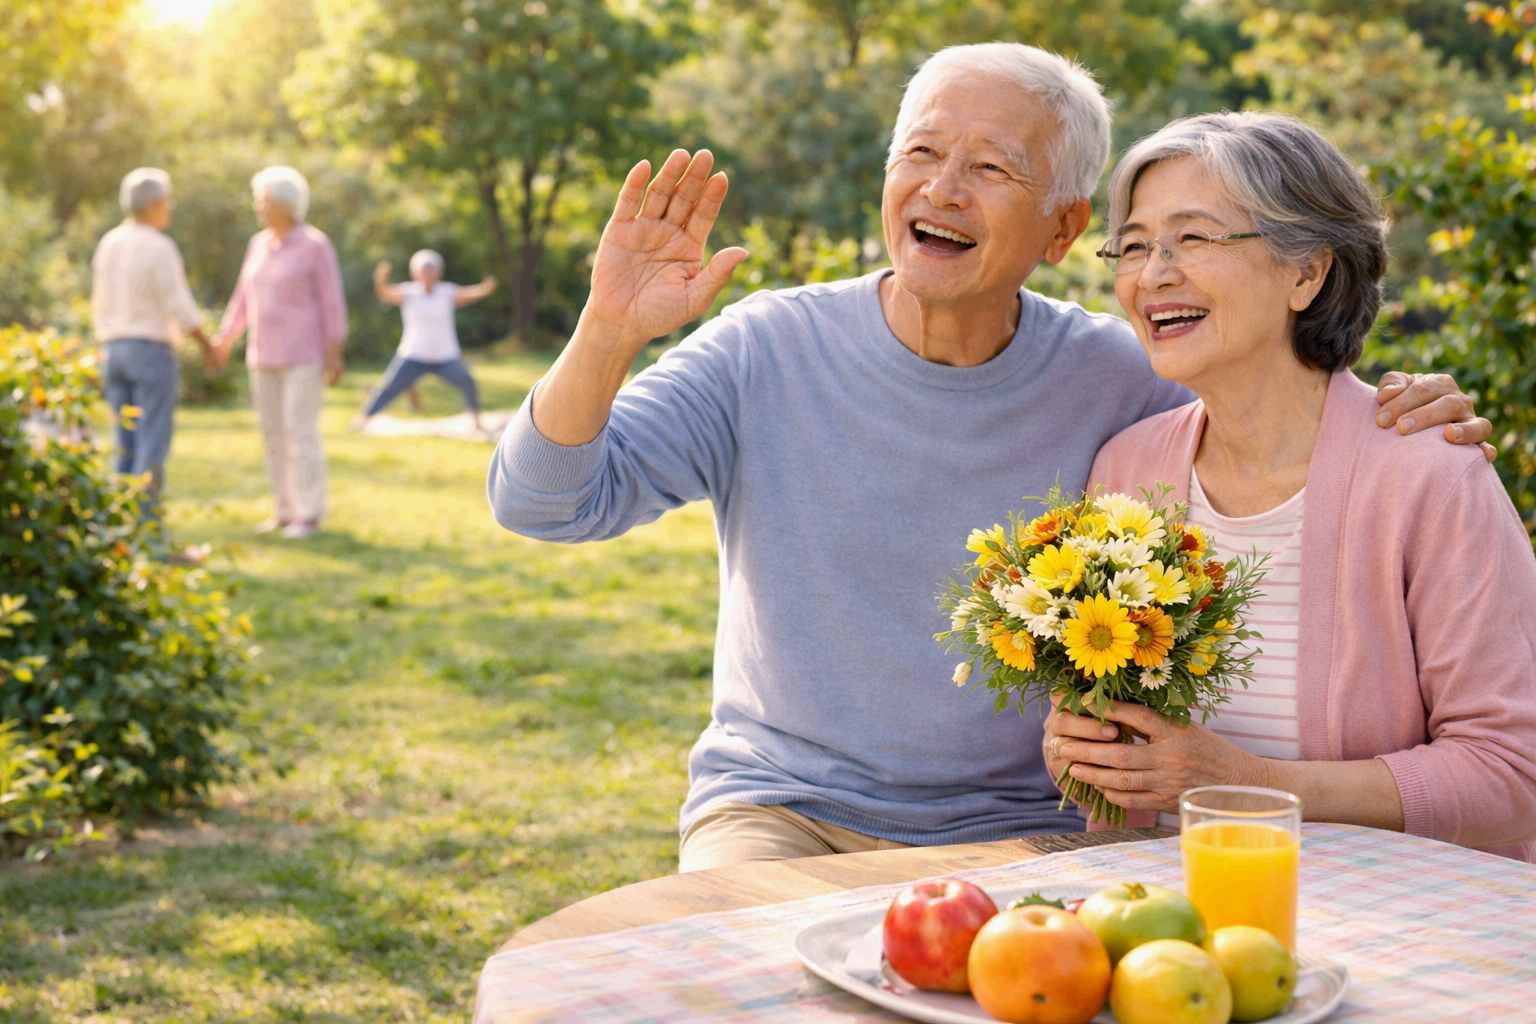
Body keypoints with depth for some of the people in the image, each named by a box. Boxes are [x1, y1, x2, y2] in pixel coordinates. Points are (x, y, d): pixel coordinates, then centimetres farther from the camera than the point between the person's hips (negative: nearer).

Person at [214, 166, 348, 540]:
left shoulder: (315, 245, -11)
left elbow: (332, 301, -11)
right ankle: (286, 510, 17)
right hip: (265, 355, 7)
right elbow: (244, 298, 14)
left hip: (304, 354, -7)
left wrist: (335, 354, -16)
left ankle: (310, 514, -1)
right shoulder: (260, 244, 9)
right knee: (274, 434, 8)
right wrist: (223, 342, 11)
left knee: (300, 432, -9)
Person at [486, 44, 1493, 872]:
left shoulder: (1111, 380, -4)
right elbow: (542, 502, -11)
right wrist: (607, 336, -29)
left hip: (1020, 831, 1)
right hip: (784, 809, -1)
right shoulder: (769, 351, -6)